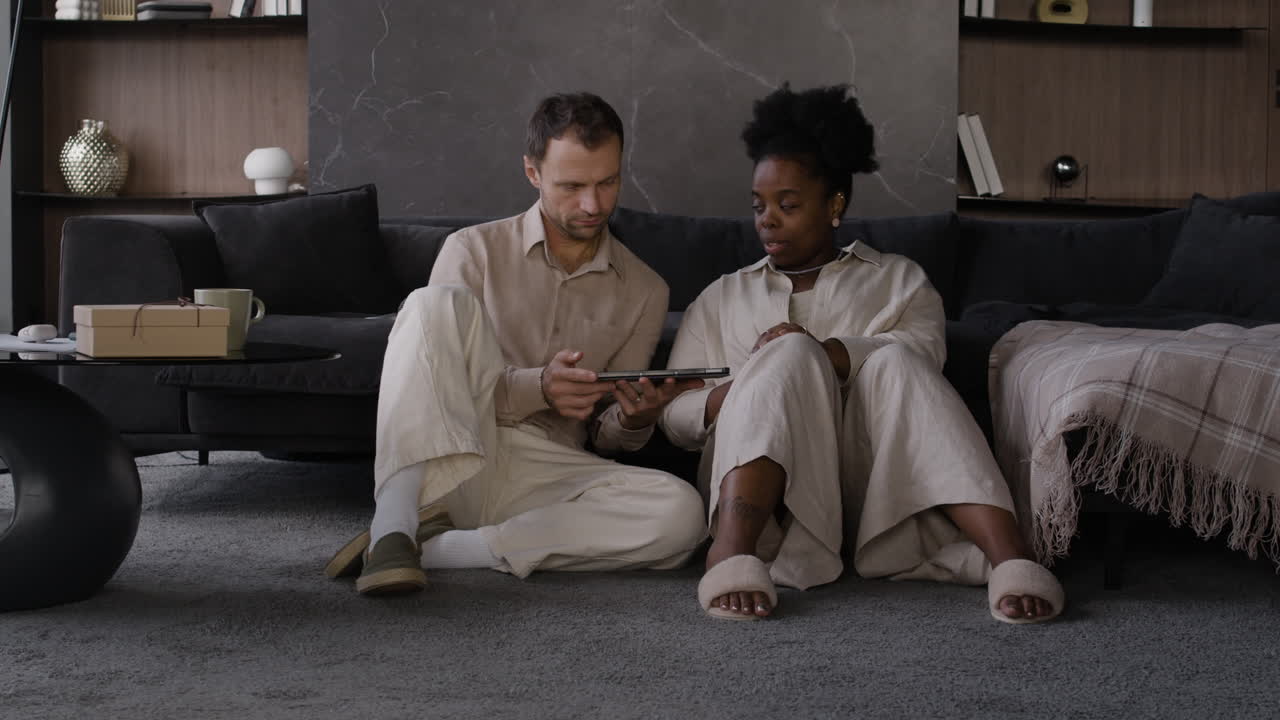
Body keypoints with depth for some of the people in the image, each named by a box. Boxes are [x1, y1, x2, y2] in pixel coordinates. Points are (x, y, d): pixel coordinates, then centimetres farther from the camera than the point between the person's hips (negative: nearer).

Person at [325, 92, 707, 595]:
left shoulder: (645, 291, 14)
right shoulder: (474, 250, 8)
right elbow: (434, 369, -1)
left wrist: (635, 419, -9)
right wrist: (538, 387, -18)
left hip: (550, 474, 2)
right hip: (448, 466, -2)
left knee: (681, 514, -28)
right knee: (438, 302, -25)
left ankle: (435, 547, -29)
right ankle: (395, 523, -38)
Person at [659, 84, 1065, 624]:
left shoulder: (899, 281, 25)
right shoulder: (721, 299, 28)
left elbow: (920, 353, 0)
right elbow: (674, 416, 15)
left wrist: (825, 353, -18)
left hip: (876, 490, 0)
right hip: (766, 493, 0)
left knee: (894, 366, -29)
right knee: (789, 355, -28)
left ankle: (1009, 559, -49)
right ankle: (732, 556, -53)